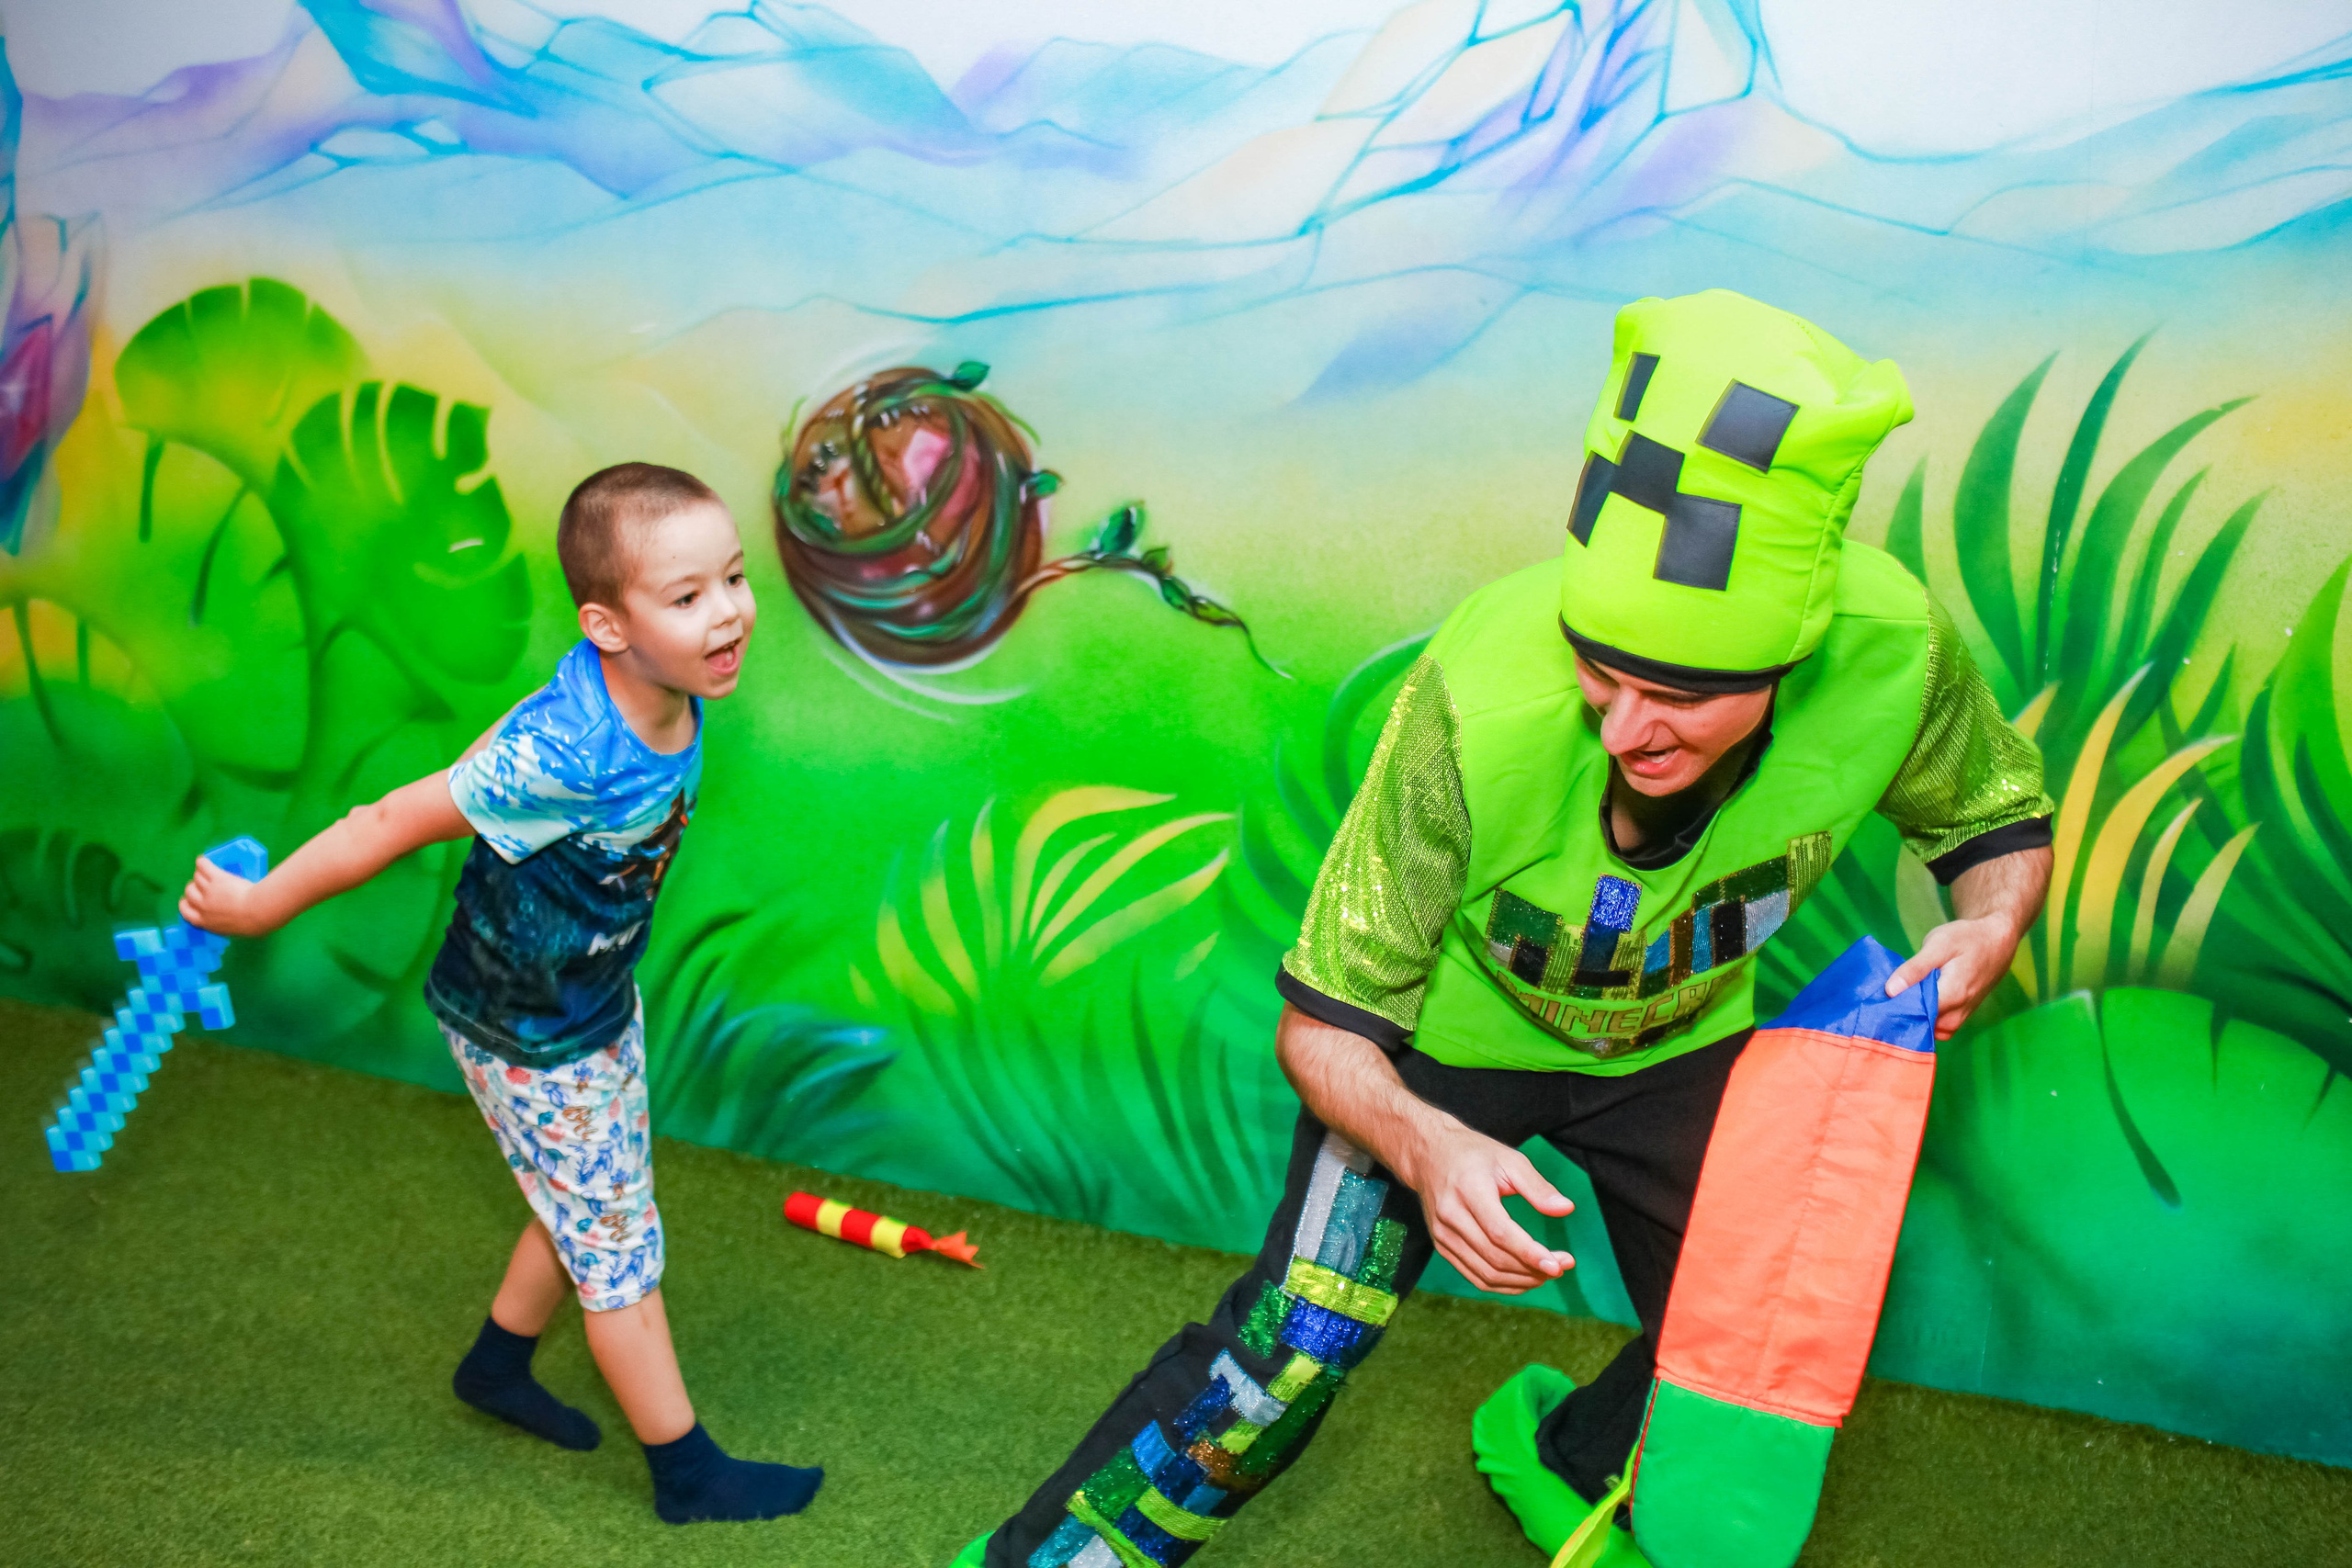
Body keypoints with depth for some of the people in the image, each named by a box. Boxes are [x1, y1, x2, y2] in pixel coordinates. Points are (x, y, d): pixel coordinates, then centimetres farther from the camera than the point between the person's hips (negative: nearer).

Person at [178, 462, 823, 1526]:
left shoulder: (672, 699, -16)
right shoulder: (558, 753, -39)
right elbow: (394, 821, -27)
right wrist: (258, 906, -14)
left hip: (602, 1002, 7)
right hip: (529, 1042, -7)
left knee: (584, 1211, 25)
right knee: (619, 1254, 7)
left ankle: (497, 1366, 50)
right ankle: (687, 1475, 26)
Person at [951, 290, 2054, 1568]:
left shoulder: (1894, 651, -31)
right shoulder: (1479, 708, -40)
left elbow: (2001, 819, -5)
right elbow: (1324, 1028, -28)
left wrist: (1989, 927, -27)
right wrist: (1423, 1142, -48)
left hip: (1676, 1042, 4)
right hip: (1443, 1038, -4)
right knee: (1289, 1354, -13)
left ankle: (1556, 1458, 47)